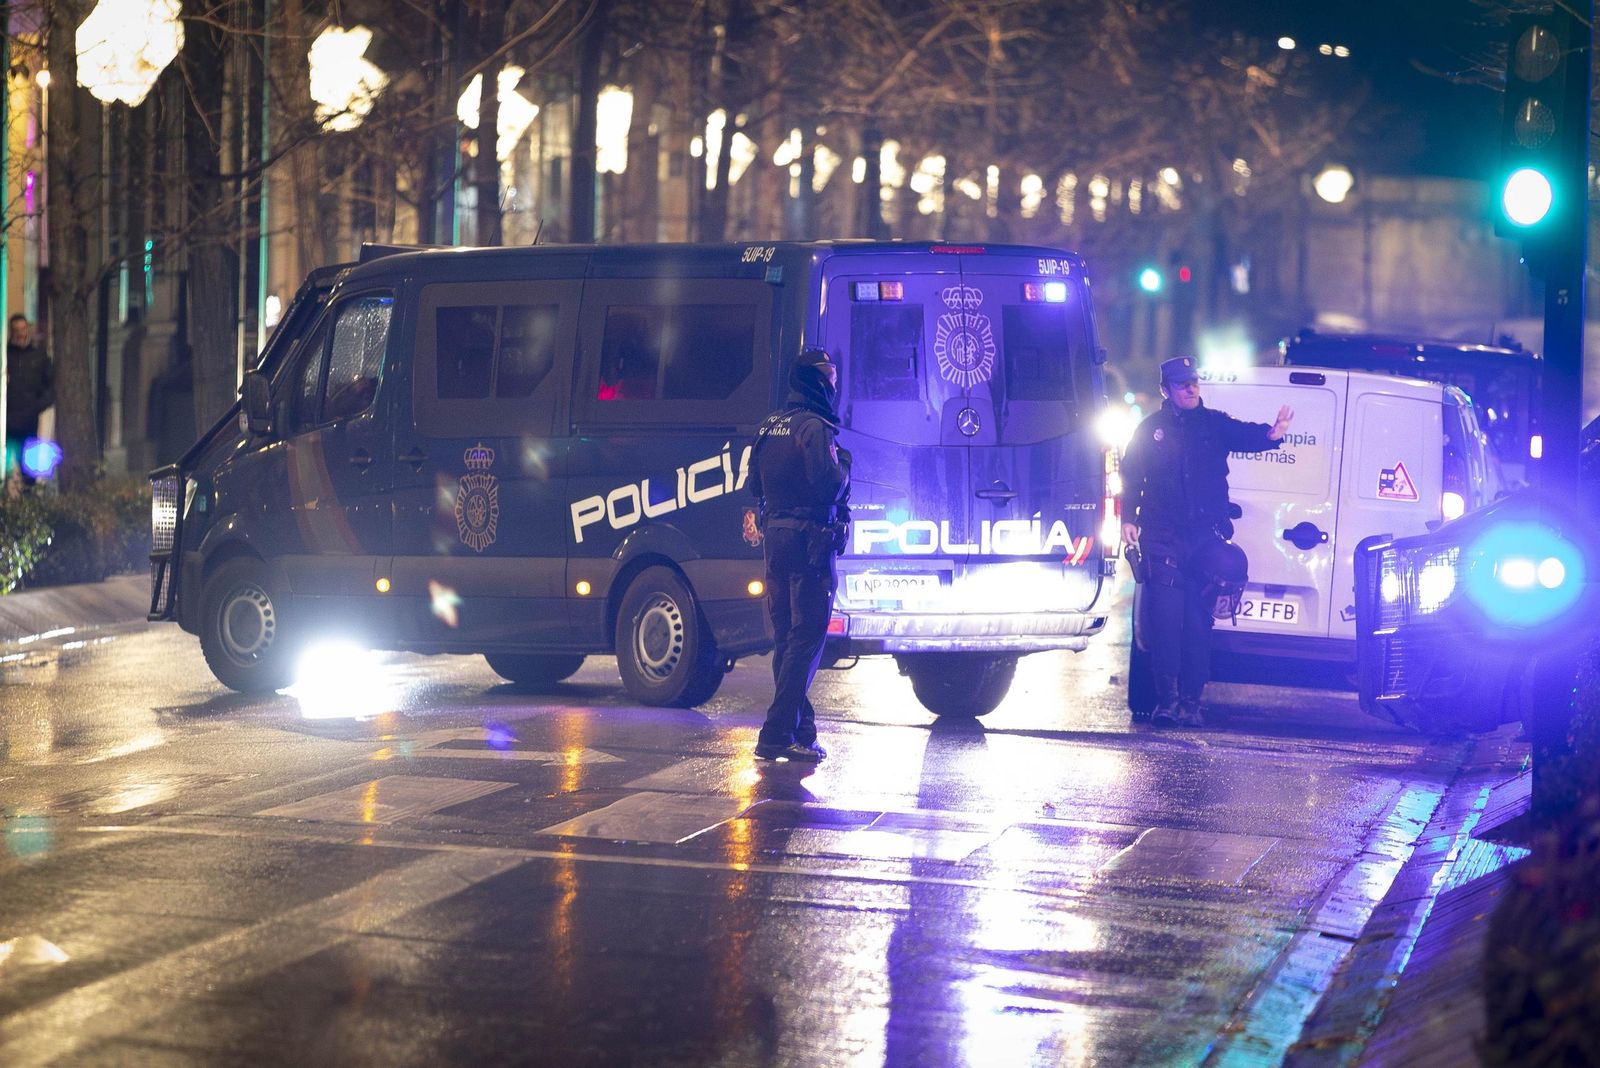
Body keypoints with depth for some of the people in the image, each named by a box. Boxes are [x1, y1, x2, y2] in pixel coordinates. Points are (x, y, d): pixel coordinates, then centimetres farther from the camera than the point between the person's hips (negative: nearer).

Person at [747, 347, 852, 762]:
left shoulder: (770, 425, 14)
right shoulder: (814, 427, -13)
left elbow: (755, 483, 21)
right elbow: (830, 483, -20)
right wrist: (843, 465, -2)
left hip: (775, 535, 9)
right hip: (809, 537, -9)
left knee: (785, 632, 14)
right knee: (808, 634, -7)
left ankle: (800, 726, 21)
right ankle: (778, 734, -13)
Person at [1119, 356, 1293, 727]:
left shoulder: (1215, 424, 8)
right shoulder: (1150, 429, 10)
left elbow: (1245, 436, -10)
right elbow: (1131, 475, 12)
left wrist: (1270, 434, -32)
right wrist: (1128, 519, 1)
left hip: (1205, 536, 1)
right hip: (1162, 538, -1)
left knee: (1198, 619, 0)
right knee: (1165, 615, -9)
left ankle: (1191, 701, 4)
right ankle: (1167, 699, -7)